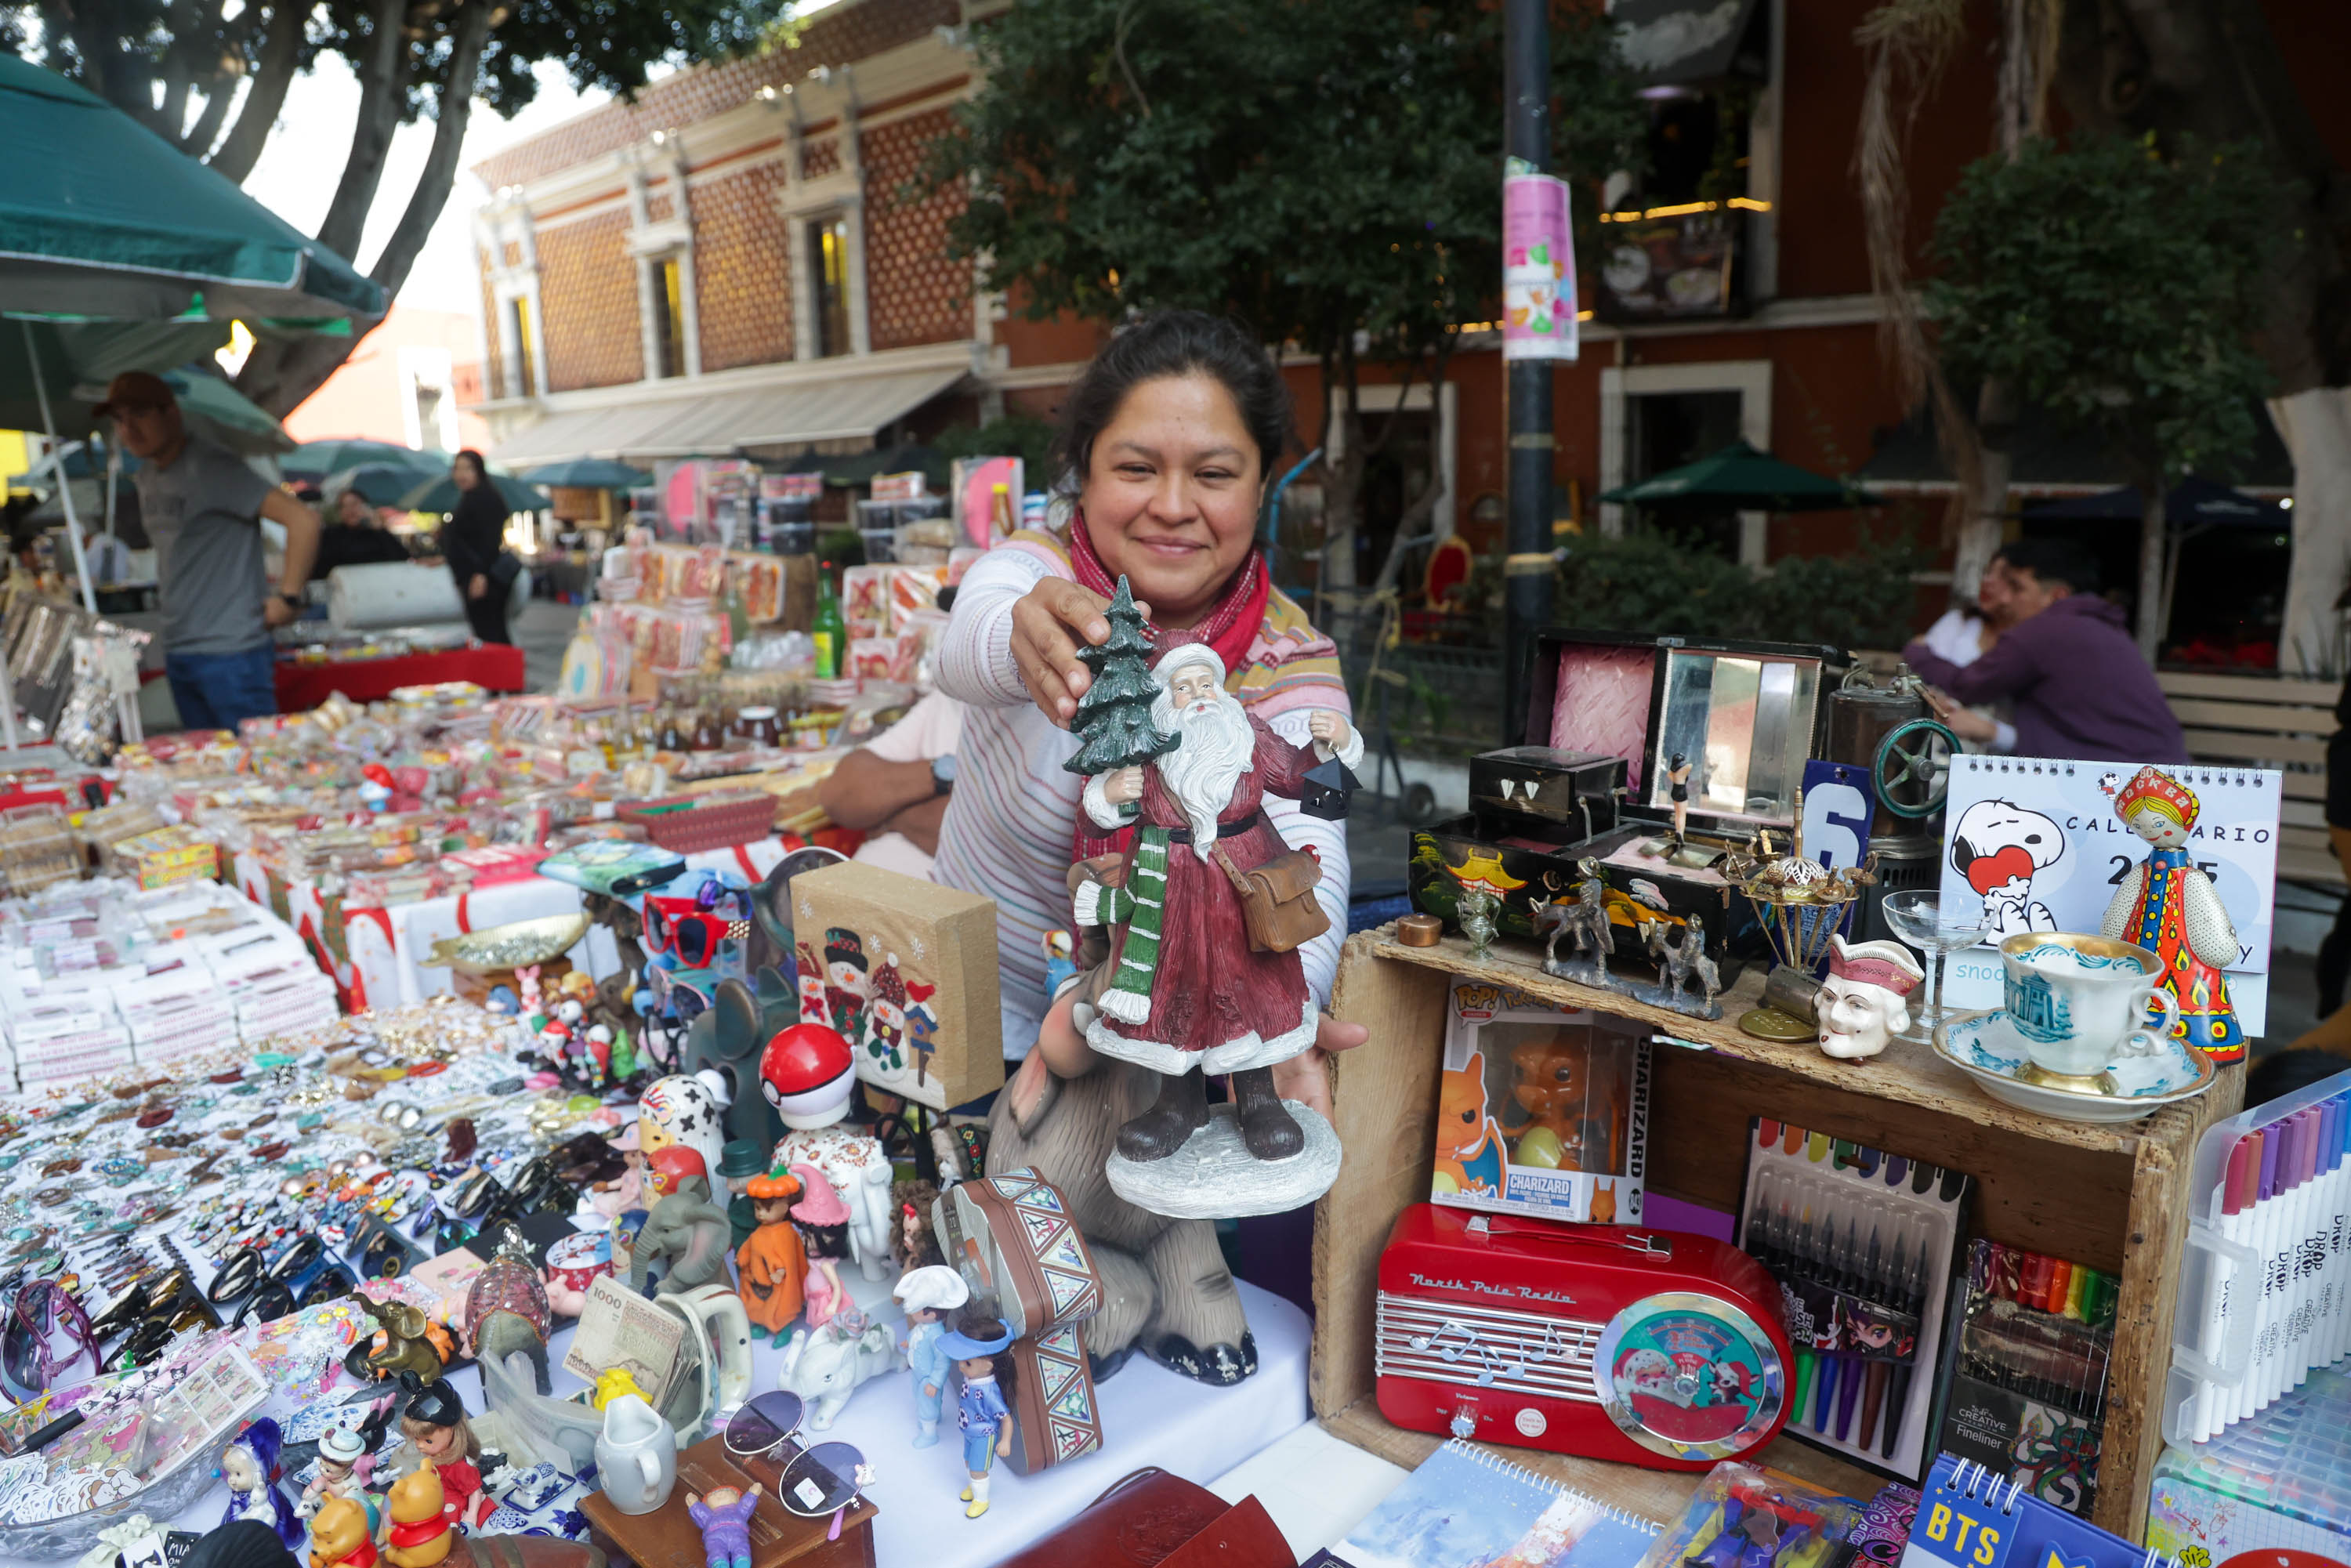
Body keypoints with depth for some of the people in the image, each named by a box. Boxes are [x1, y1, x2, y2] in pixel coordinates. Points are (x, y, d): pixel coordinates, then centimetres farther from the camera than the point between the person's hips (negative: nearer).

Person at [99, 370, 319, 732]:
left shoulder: (210, 467, -13)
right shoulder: (146, 476, 13)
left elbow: (303, 520, -22)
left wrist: (288, 598, -19)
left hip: (230, 652, -9)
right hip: (177, 653, 9)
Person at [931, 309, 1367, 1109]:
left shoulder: (1289, 666, -11)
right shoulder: (1032, 573, -12)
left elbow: (1303, 855, -28)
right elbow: (961, 652, -36)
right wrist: (1022, 640, -61)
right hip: (985, 1005, -1)